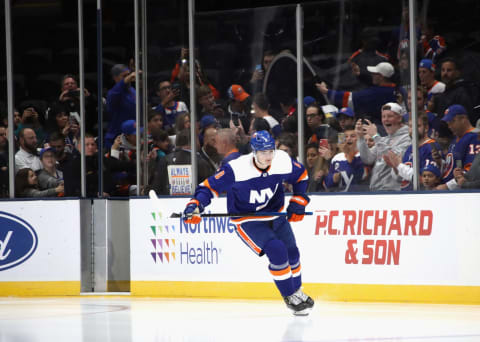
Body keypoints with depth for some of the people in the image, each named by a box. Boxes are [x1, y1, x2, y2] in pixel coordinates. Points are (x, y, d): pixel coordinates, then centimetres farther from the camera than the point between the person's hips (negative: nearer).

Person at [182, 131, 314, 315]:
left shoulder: (283, 161, -16)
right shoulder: (237, 169, -29)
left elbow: (301, 175, 5)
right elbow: (209, 186, -22)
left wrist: (298, 202, -1)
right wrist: (195, 206, -36)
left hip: (275, 214, 5)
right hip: (247, 220, -5)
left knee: (292, 253, 11)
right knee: (277, 252, -20)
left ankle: (297, 291, 38)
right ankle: (290, 297, -3)